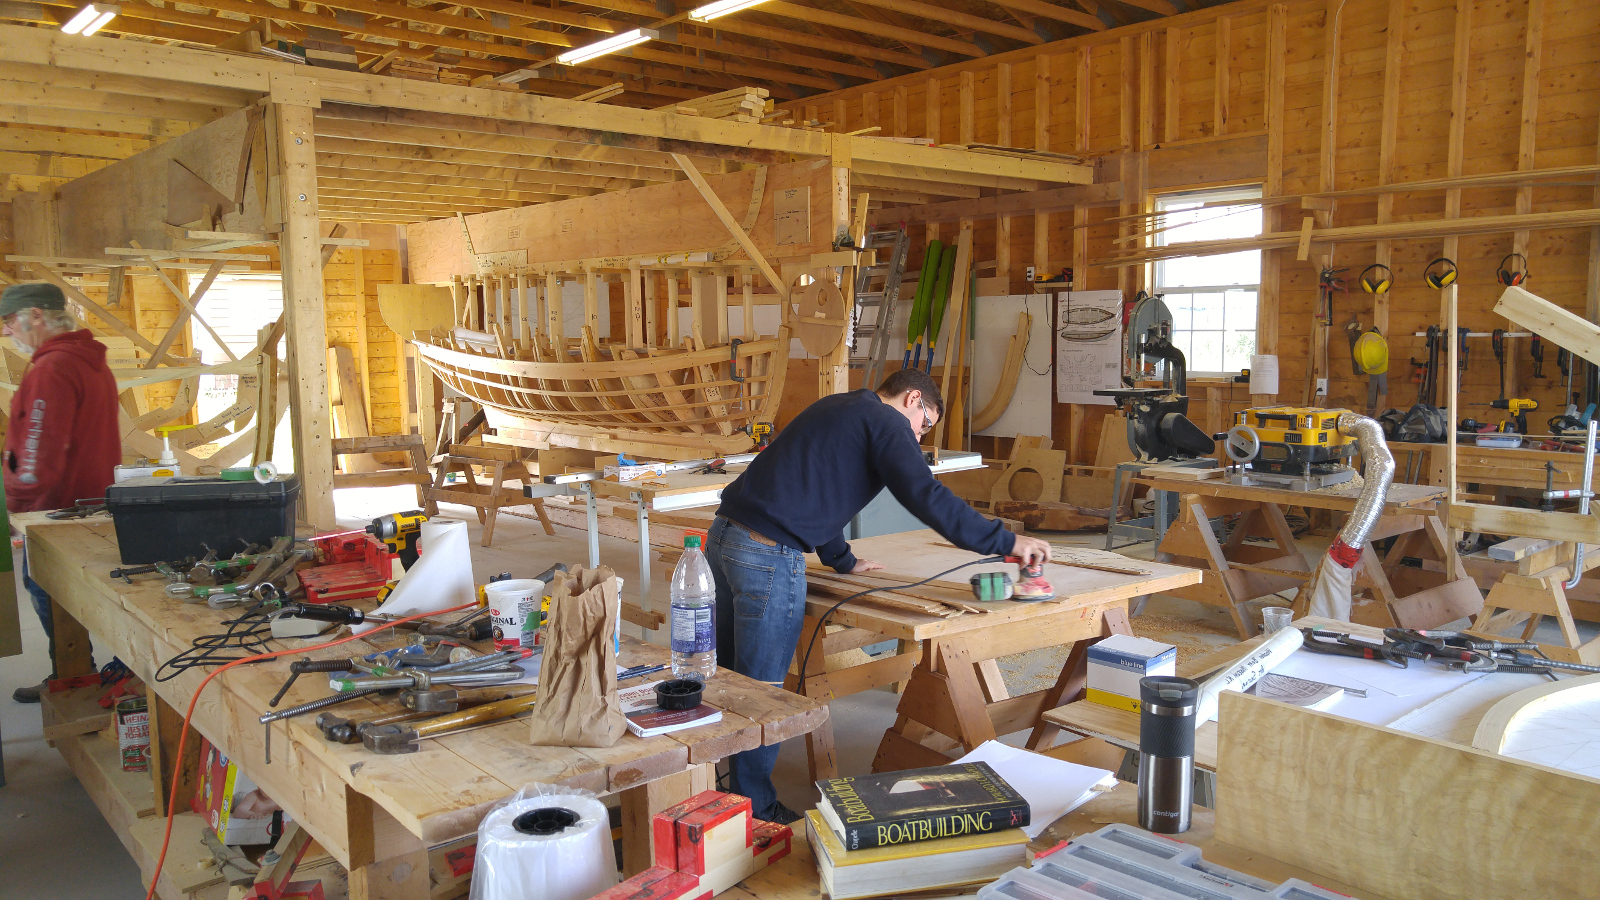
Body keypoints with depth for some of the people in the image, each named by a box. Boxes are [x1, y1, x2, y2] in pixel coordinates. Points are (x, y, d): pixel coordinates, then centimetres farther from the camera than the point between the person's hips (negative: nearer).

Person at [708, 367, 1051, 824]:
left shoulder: (836, 409, 26)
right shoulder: (886, 422, -2)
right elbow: (928, 499, -13)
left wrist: (843, 560, 39)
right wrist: (1006, 542, -7)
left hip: (724, 534, 10)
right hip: (767, 554, -10)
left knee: (728, 675, 20)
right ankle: (756, 811, 14)